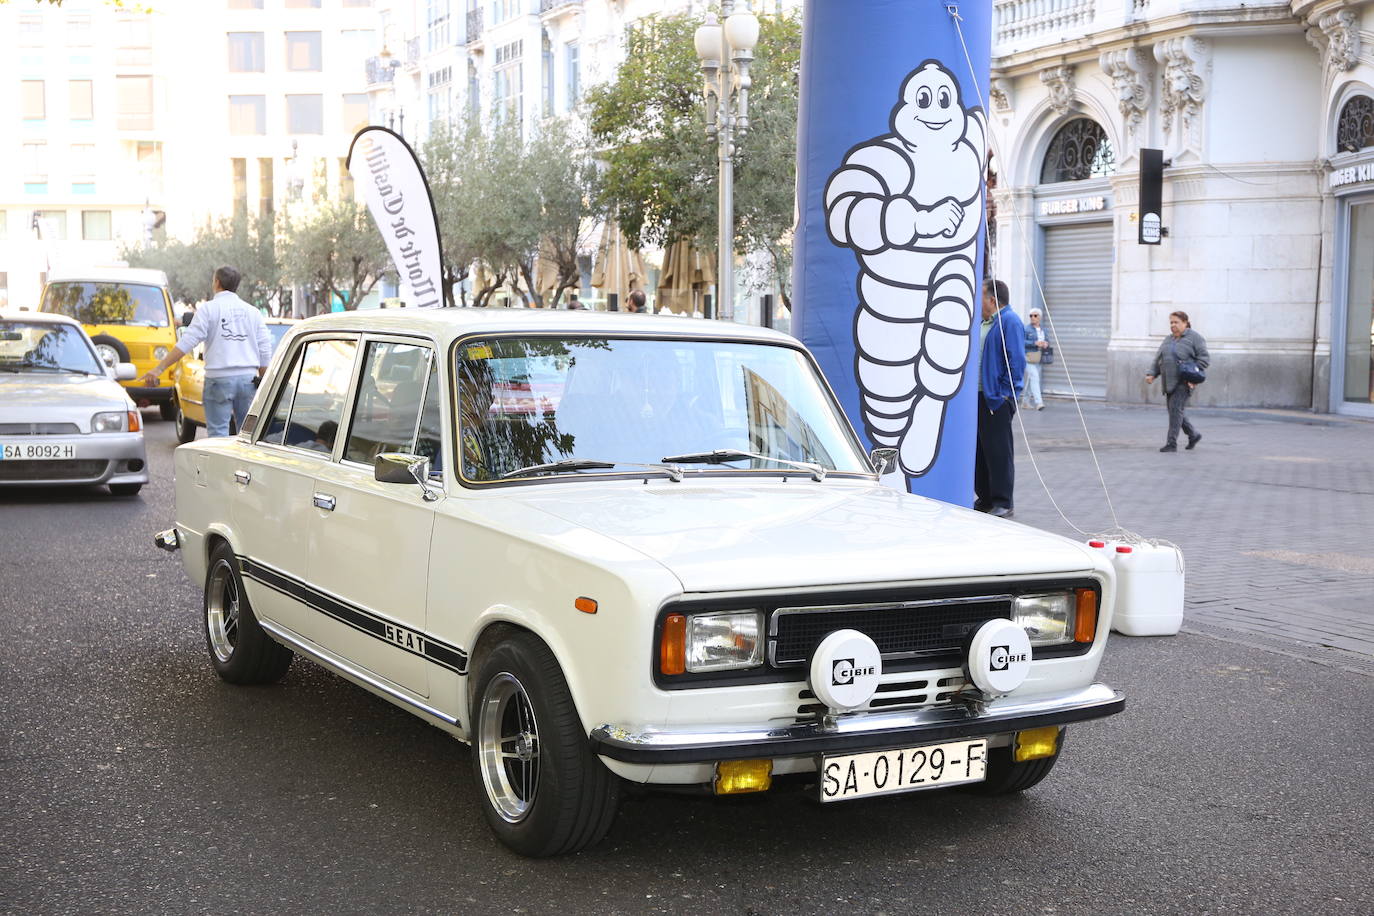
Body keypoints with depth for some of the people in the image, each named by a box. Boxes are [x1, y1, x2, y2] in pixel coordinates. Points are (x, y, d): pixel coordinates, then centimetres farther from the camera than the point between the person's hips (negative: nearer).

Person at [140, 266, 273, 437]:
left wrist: (159, 369, -10)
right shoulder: (253, 312, 10)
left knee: (218, 432, 0)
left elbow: (186, 343, -10)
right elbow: (265, 353, 8)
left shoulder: (209, 309, -2)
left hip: (220, 378, -4)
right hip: (248, 378, 4)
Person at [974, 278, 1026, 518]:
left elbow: (1016, 361, -18)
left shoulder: (1010, 322, -12)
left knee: (998, 452, -4)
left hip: (997, 399, -9)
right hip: (980, 397, 9)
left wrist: (1004, 395, -20)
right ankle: (985, 498, 22)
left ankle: (1003, 504, 1)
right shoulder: (985, 322, 16)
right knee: (979, 449, 13)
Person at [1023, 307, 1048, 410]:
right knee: (1034, 378, -16)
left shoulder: (1043, 329, 16)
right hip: (1028, 357, -7)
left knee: (1030, 380, 11)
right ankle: (1038, 402, -23)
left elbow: (1046, 340, 23)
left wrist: (1046, 343, -2)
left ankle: (1026, 402, 21)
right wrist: (1035, 343, -23)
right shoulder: (1027, 329, -6)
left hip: (1038, 358, 7)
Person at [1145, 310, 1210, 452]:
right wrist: (1152, 374, 0)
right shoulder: (1168, 340, 16)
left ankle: (1171, 443, -14)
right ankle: (1194, 435, 30)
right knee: (1174, 411, 10)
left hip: (1185, 382, -7)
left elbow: (1205, 359, -8)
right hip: (1170, 382, 7)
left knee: (1175, 409, -15)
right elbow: (1158, 359, 16)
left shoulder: (1194, 338, -4)